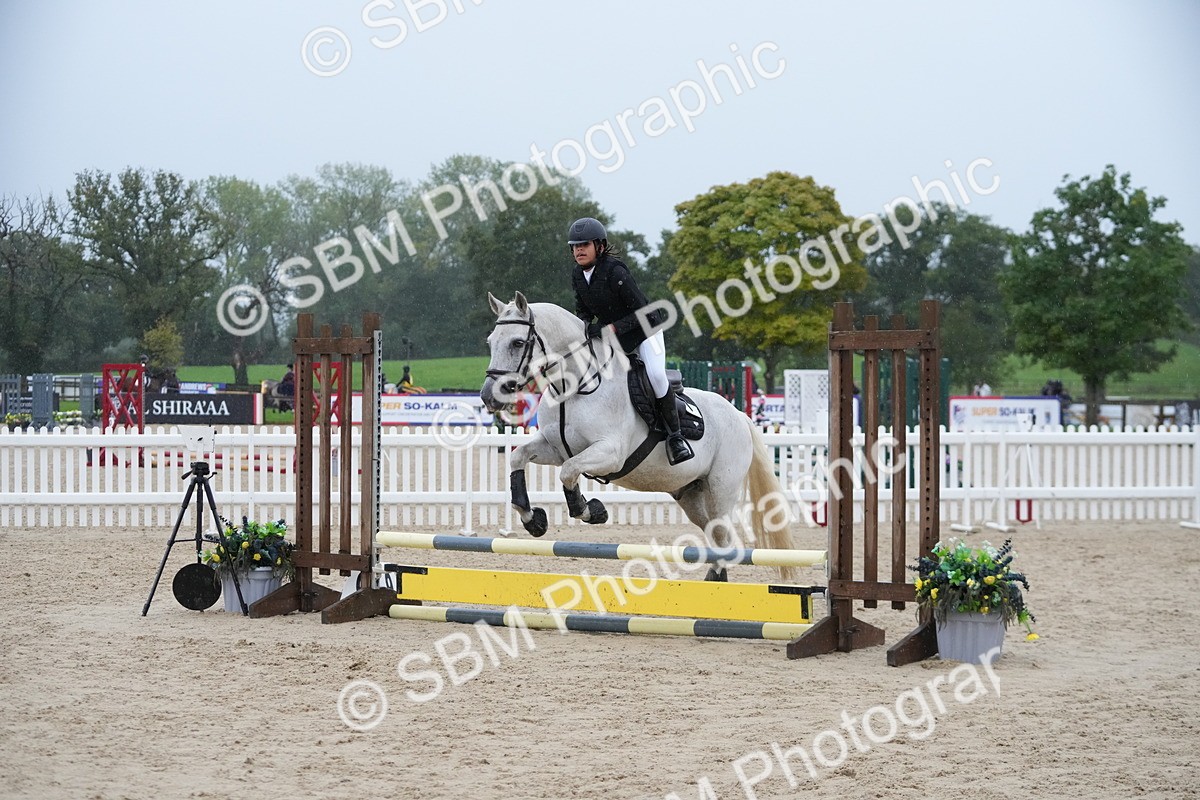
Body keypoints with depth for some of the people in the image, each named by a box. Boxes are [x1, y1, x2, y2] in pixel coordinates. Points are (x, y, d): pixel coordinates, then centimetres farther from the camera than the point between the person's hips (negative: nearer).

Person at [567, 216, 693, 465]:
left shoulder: (615, 272, -25)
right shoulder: (577, 276, -2)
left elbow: (642, 312, -24)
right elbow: (582, 310, 11)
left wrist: (610, 328, -33)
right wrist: (584, 325, -13)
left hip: (644, 329, -8)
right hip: (612, 335, 8)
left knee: (656, 374, -29)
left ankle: (674, 435, -14)